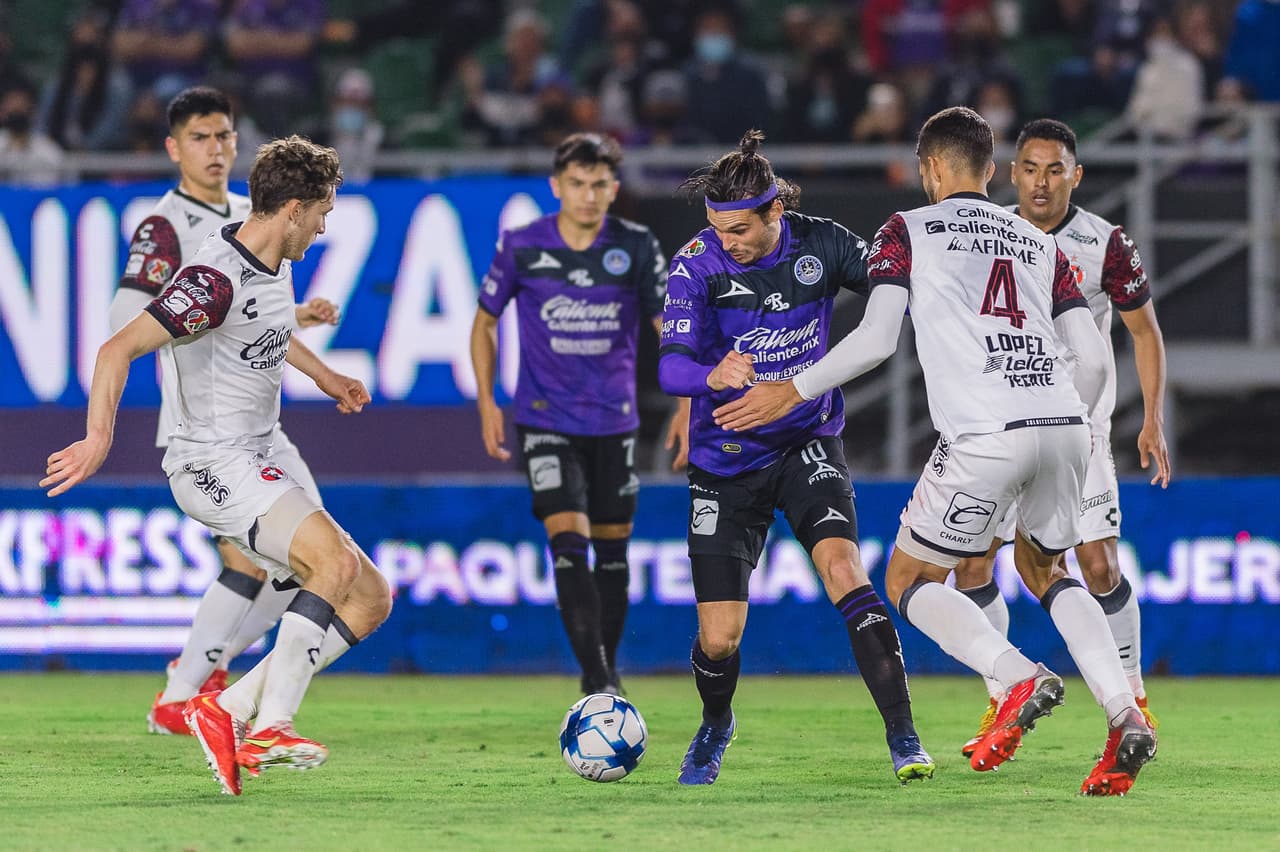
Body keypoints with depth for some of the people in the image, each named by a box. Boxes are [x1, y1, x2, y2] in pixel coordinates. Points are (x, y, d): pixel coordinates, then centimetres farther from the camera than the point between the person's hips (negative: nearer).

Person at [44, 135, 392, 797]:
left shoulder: (276, 265, 11)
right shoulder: (216, 279, -19)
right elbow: (117, 350, -23)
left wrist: (322, 375, 43)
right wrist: (99, 438, -32)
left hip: (257, 464, 10)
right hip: (212, 463, -10)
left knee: (370, 600, 3)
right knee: (337, 563, -30)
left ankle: (226, 710, -2)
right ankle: (270, 729, -27)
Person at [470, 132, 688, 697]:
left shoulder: (637, 247, -3)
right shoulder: (521, 246, -5)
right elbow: (485, 322, 8)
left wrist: (686, 406, -7)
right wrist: (486, 402, 0)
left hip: (614, 421, 2)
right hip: (545, 420, -2)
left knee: (612, 549, 10)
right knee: (568, 542, -17)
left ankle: (606, 668, 28)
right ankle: (597, 683, -22)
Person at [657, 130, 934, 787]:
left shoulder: (822, 245, -11)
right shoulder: (698, 265, -17)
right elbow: (671, 368, -26)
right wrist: (714, 376, -48)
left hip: (808, 443, 1)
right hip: (728, 460, -1)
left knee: (843, 568, -26)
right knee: (719, 639, -1)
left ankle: (903, 738, -21)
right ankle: (715, 727, 35)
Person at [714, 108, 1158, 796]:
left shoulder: (910, 229, 11)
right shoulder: (1040, 244, 24)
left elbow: (876, 338, -1)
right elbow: (1093, 358, 17)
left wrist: (791, 392, 9)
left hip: (984, 433, -5)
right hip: (1062, 422, 5)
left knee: (909, 581, 11)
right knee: (1042, 567, 26)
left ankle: (1020, 679, -15)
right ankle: (1124, 712, 3)